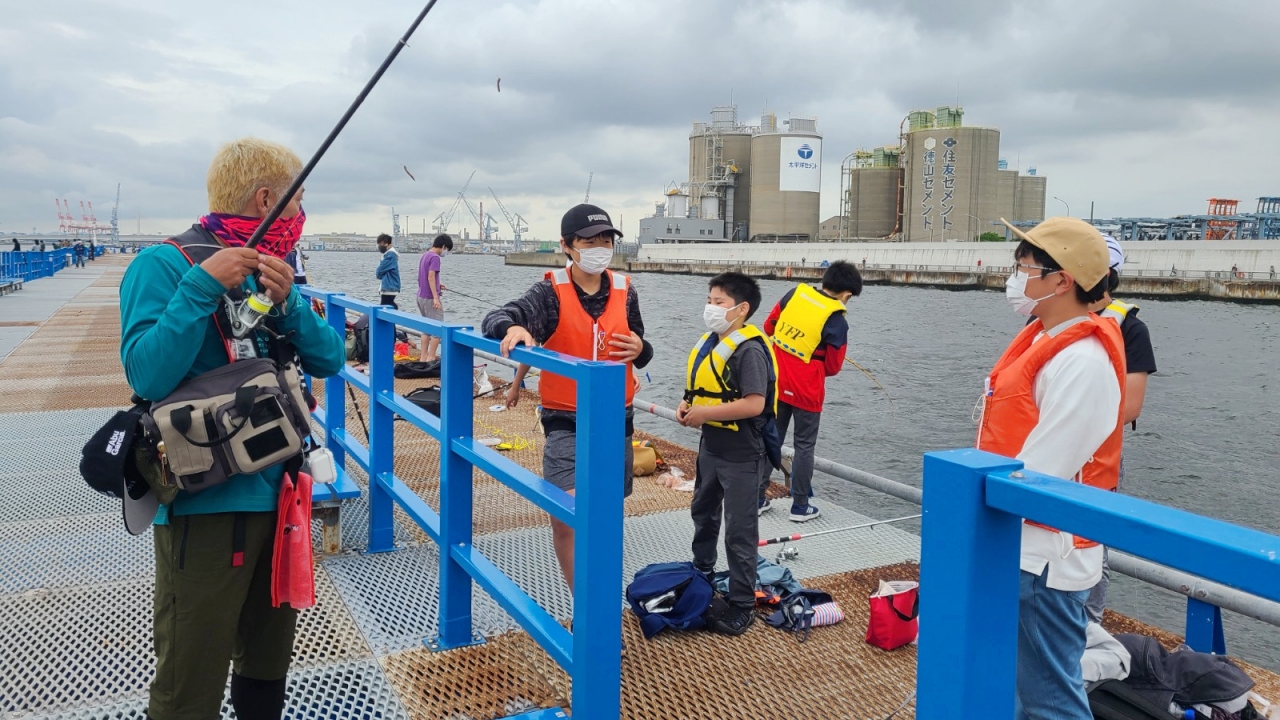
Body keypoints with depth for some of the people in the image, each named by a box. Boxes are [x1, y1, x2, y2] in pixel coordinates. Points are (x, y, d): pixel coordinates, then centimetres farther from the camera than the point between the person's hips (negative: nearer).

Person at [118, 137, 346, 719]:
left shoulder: (270, 270, 11)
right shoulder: (163, 265, -10)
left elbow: (329, 360, 5)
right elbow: (147, 375, -21)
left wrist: (288, 303, -11)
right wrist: (204, 288, -24)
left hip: (279, 492, 7)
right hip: (207, 502, -7)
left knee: (269, 655, 22)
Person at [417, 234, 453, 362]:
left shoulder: (424, 255, 14)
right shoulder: (435, 257, -14)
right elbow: (431, 276, -23)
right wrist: (436, 297, -26)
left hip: (421, 297, 9)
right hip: (430, 298, -9)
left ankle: (423, 357, 16)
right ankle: (430, 358, -4)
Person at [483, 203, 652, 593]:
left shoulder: (625, 291, 2)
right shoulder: (551, 291, -10)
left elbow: (639, 352, 14)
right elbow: (495, 320, -23)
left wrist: (640, 349, -10)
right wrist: (512, 327, -46)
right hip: (565, 420, -4)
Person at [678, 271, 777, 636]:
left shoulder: (749, 349, -20)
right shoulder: (709, 343, 7)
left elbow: (754, 403, -28)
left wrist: (705, 413, -23)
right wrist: (687, 405, -1)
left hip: (741, 457, -9)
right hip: (710, 448, 9)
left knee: (739, 530, 0)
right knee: (703, 513, 25)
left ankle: (743, 605, 12)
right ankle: (700, 575, 45)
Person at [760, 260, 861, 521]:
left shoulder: (795, 293, -3)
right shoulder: (837, 322, -14)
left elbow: (769, 326, 7)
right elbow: (833, 366, -7)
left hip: (777, 383, 5)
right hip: (806, 391, -5)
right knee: (804, 446, 10)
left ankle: (757, 499, 23)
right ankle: (800, 507, 17)